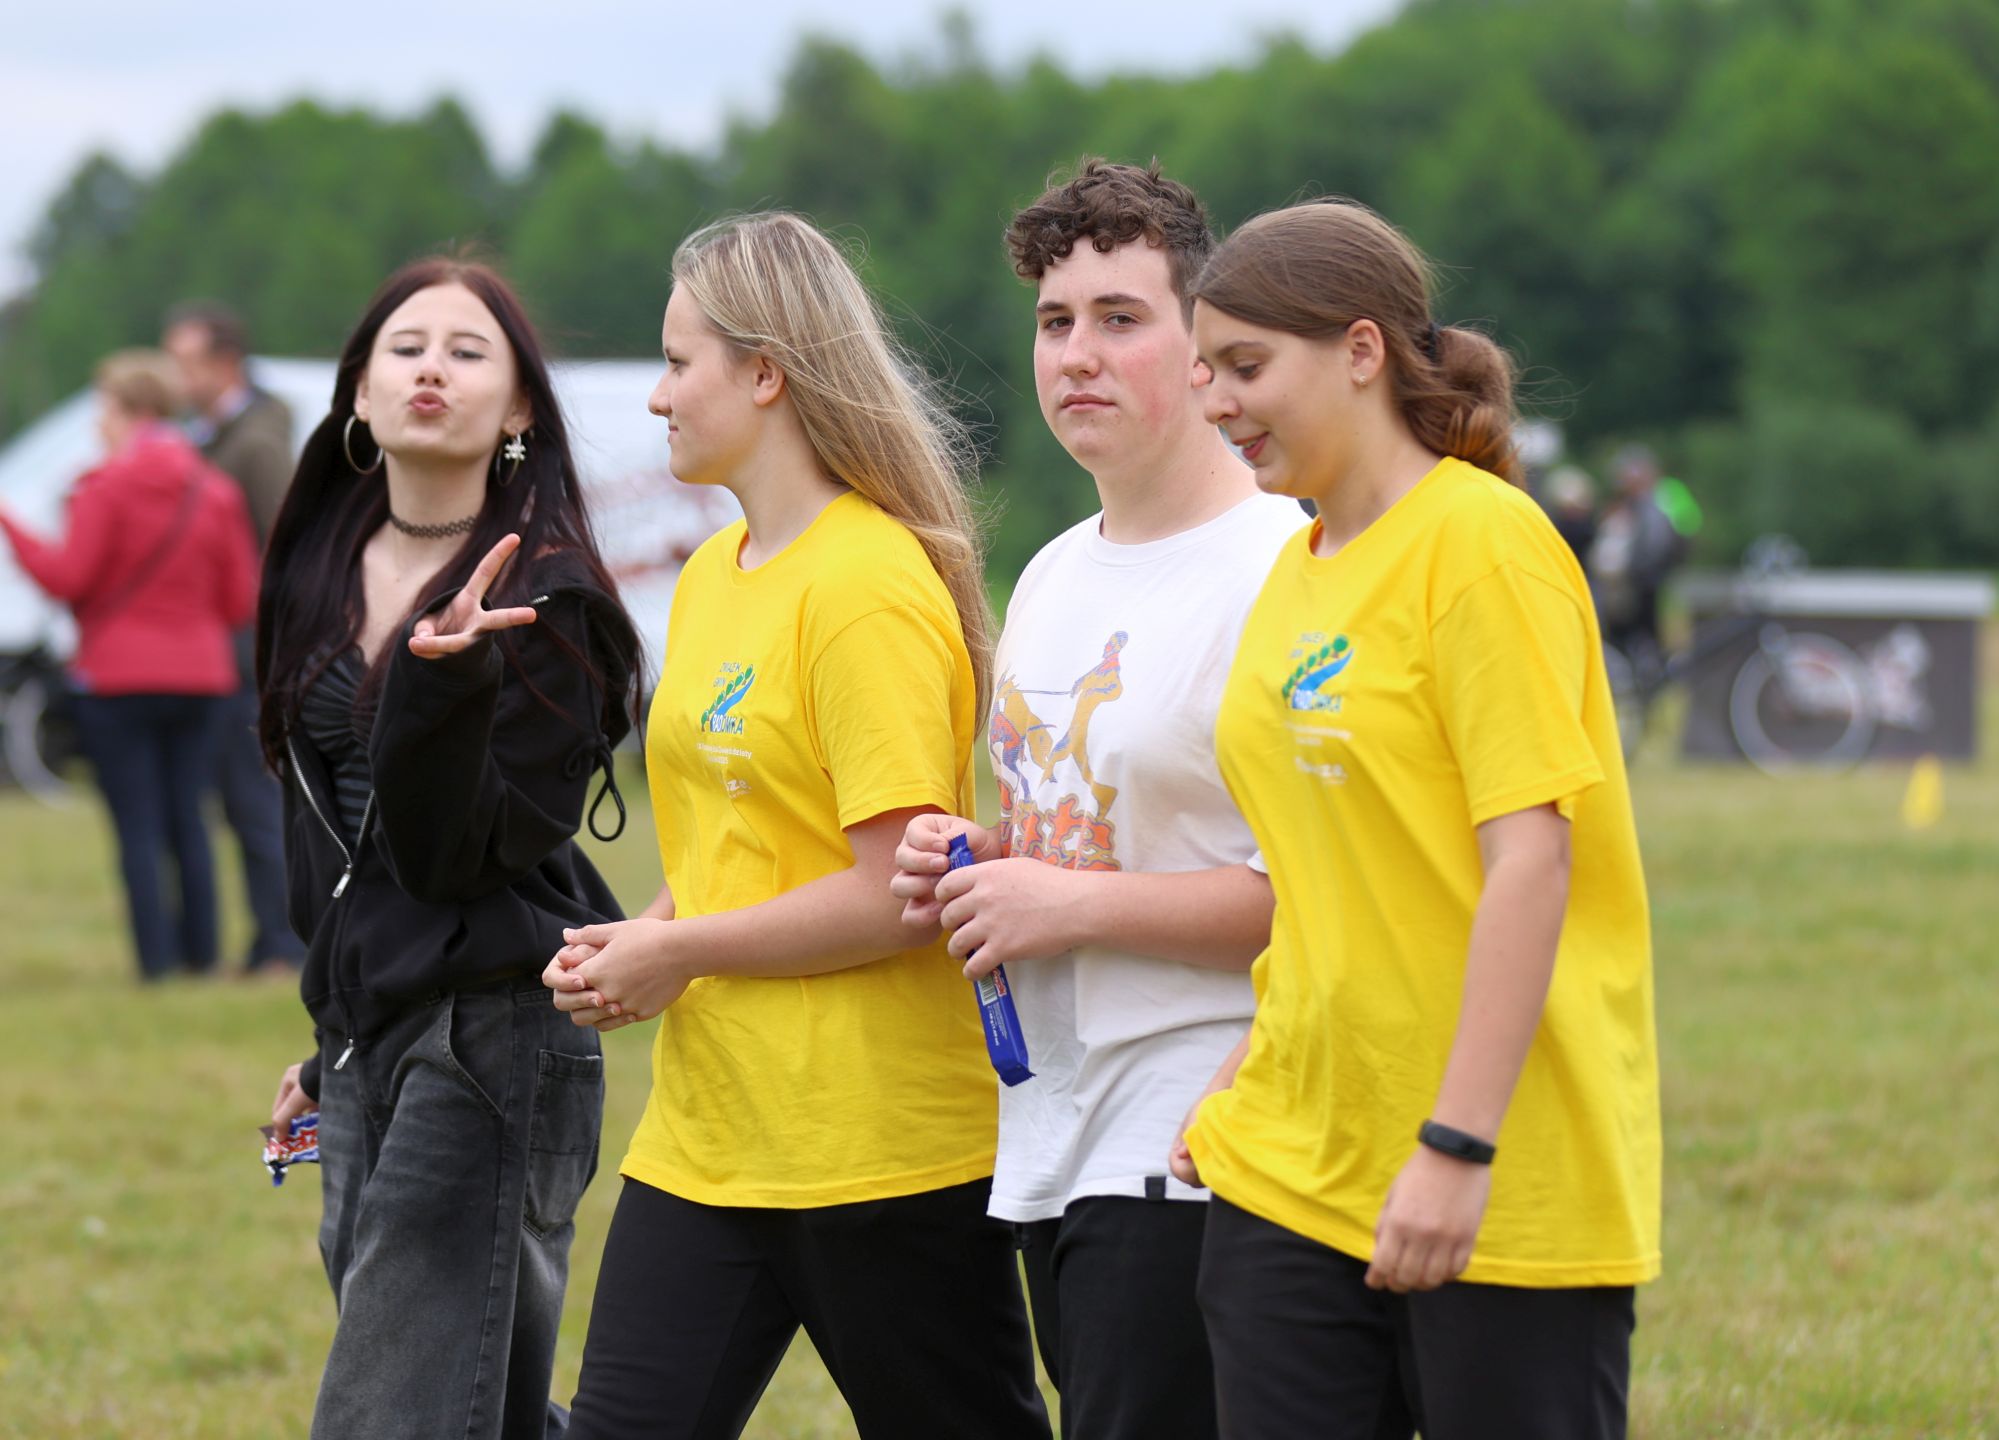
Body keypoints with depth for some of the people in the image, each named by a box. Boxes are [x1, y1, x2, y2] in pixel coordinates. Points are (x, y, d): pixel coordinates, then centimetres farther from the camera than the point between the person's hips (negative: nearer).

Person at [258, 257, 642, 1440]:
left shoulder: (544, 600, -10)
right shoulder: (322, 571, 12)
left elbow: (454, 856, -15)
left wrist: (442, 683, -30)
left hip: (494, 1034, -8)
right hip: (368, 1031, 8)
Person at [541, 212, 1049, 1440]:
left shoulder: (870, 587, -15)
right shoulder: (713, 578, 13)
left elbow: (895, 894, -20)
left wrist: (679, 953, -12)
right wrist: (629, 944, 4)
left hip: (882, 1152, -8)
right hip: (707, 1141, 8)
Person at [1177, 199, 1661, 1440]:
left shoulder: (1482, 541, -11)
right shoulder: (1299, 572, 13)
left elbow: (1530, 857, -17)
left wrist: (1458, 1145, -21)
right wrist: (1246, 1081, 9)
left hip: (1506, 1188, -7)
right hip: (1295, 1168, 7)